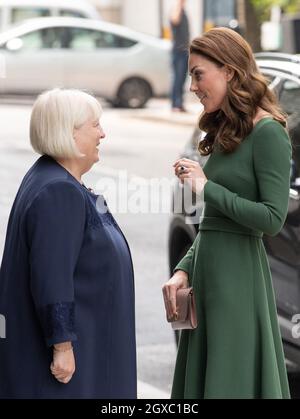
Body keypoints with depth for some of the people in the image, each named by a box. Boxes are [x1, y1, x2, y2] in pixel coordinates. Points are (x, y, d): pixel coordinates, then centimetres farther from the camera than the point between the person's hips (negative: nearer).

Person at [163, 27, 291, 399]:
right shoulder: (225, 131, 15)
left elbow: (272, 219, -19)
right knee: (200, 378, 12)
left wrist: (207, 188, -14)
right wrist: (183, 271, 5)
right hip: (205, 268, 9)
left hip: (237, 273, -9)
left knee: (234, 381, -2)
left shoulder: (267, 133, -11)